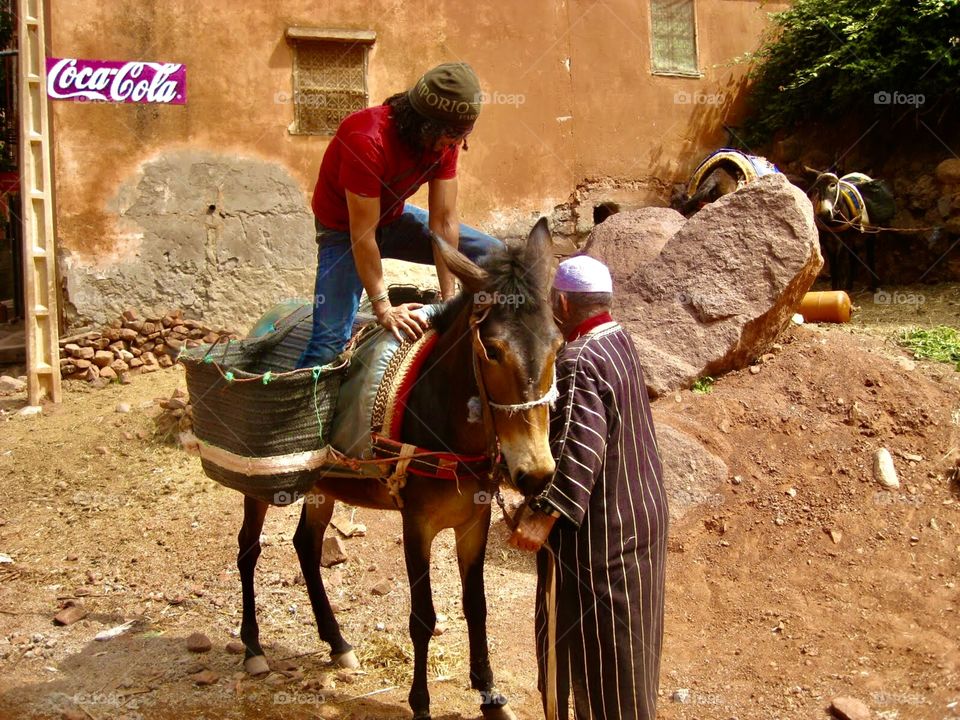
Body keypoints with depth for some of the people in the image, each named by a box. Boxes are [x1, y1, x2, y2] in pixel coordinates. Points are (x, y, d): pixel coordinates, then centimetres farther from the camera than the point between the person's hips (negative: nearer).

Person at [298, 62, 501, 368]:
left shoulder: (445, 138, -16)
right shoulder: (368, 141, -36)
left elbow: (444, 220, -15)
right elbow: (363, 234, -32)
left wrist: (449, 298, -18)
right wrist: (384, 309, -31)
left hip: (395, 218, 6)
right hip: (342, 228, -6)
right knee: (330, 338, -21)